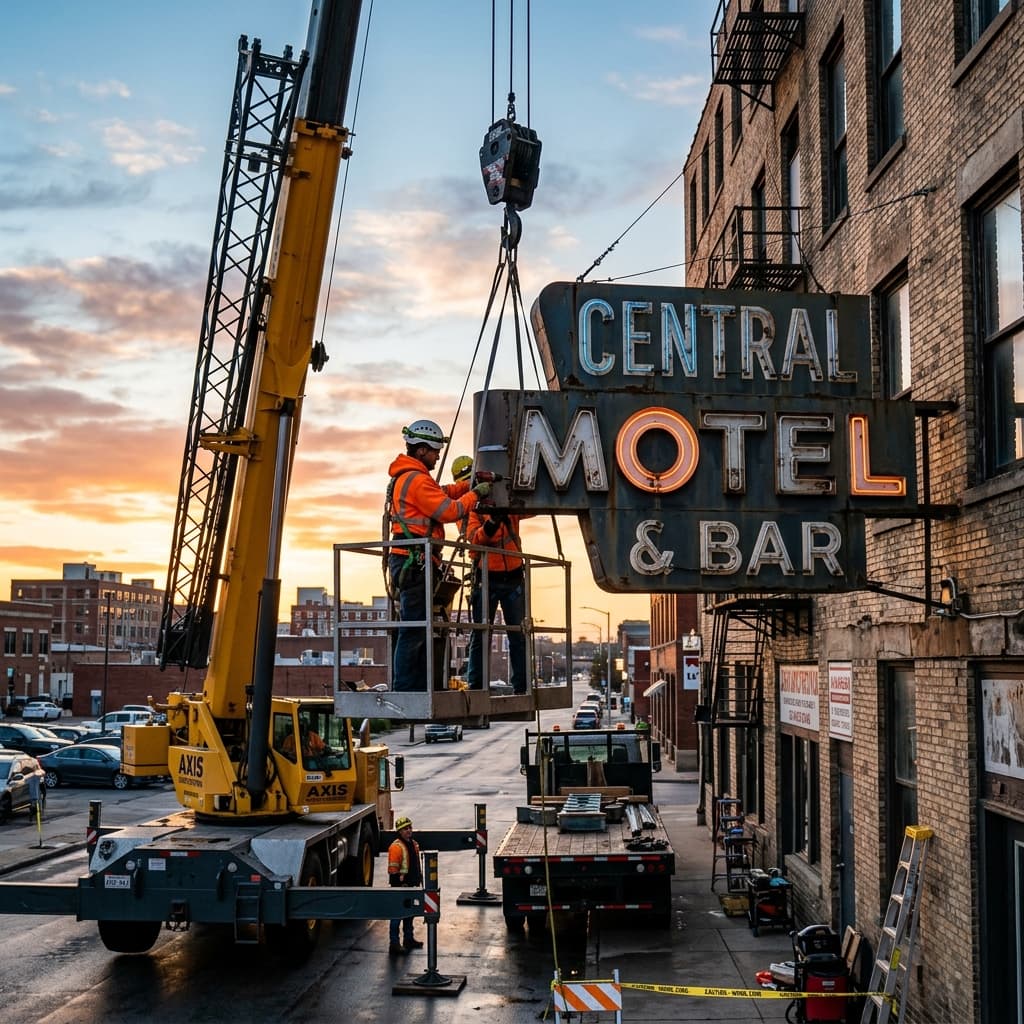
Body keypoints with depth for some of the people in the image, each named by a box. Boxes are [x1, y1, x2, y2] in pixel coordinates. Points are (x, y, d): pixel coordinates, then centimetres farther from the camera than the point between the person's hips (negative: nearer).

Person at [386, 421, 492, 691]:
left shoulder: (405, 477, 19)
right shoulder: (416, 479, -13)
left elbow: (443, 493, 22)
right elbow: (450, 511, -14)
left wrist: (470, 484, 10)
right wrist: (475, 494, -1)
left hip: (410, 562, 11)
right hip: (415, 562, -11)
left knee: (419, 628, 13)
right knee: (414, 630, -11)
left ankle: (419, 688, 16)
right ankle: (405, 688, -11)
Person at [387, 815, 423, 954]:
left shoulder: (414, 844, 11)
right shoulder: (396, 847, -17)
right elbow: (393, 869, -19)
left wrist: (420, 879, 21)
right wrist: (396, 886, -21)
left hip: (411, 885, 9)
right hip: (401, 885, -9)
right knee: (397, 914, -5)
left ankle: (409, 938, 33)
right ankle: (394, 943, -1)